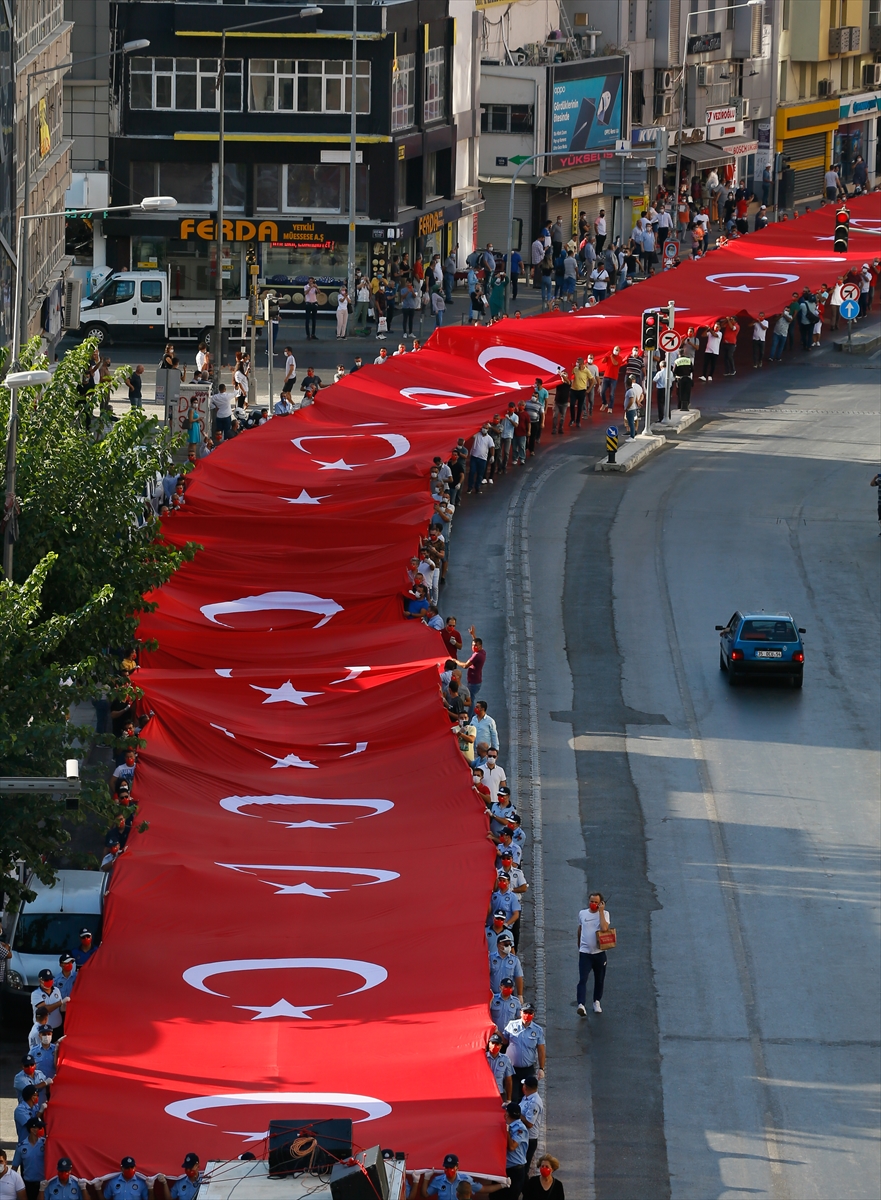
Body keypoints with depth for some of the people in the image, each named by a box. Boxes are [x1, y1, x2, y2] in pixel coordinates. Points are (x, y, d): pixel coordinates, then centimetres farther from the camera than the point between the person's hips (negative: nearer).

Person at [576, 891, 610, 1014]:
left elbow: (604, 928, -20)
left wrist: (601, 911, -16)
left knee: (599, 980, 12)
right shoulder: (582, 913, 7)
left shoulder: (604, 914, -1)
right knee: (582, 980, -14)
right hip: (585, 952, 0)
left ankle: (597, 1002, 31)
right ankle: (581, 1005, -24)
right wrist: (579, 945, 27)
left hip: (599, 952, 0)